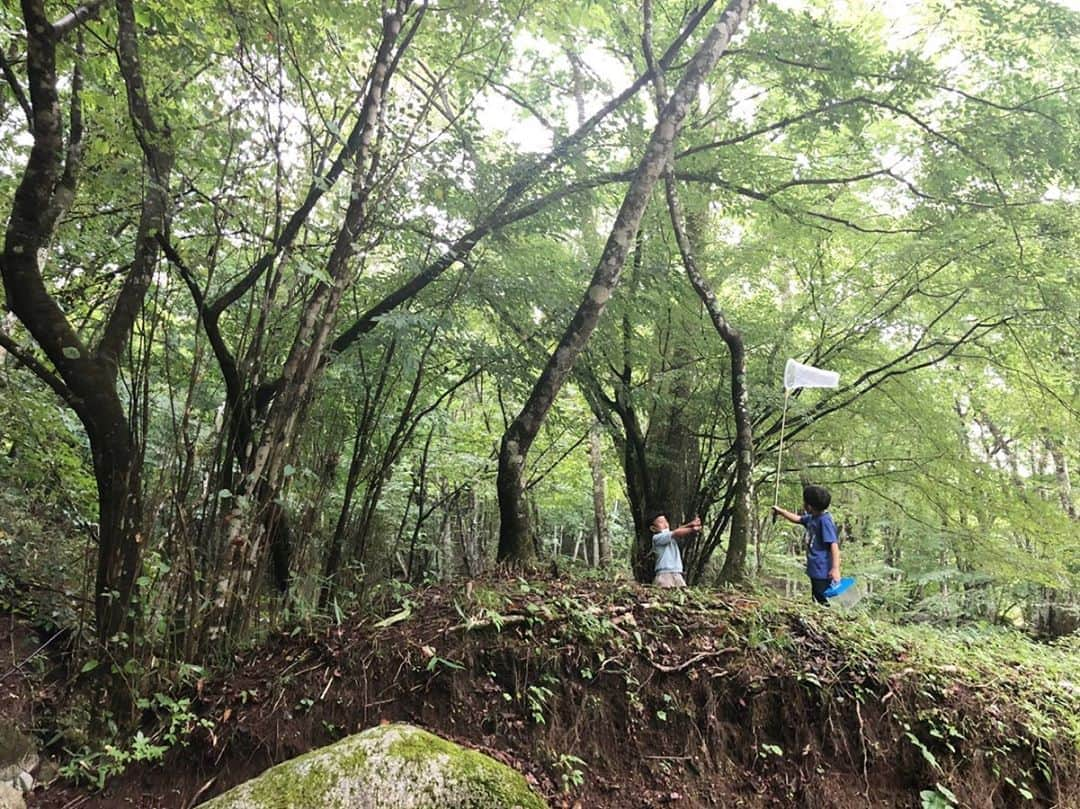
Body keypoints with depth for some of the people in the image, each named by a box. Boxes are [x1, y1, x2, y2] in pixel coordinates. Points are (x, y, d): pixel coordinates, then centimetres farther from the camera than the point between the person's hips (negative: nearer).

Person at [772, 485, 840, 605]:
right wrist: (780, 511, 34)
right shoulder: (812, 518, 9)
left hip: (823, 572, -10)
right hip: (815, 570, 10)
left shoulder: (825, 520, -19)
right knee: (817, 602, 16)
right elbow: (797, 518, 29)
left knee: (825, 604, -7)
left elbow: (834, 545, -24)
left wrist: (835, 568, -28)